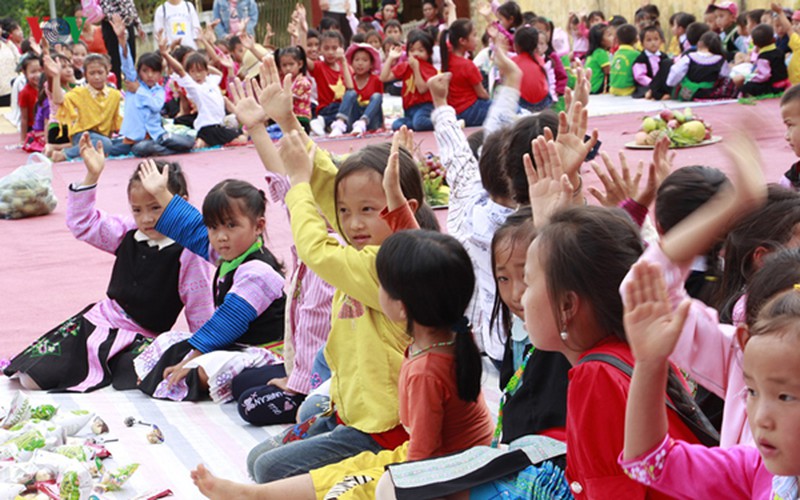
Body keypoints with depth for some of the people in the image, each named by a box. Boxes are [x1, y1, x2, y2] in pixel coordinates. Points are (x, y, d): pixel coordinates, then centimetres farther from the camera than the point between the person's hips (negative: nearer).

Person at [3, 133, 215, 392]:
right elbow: (82, 222, 9)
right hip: (100, 320, 4)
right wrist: (92, 176, -2)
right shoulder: (128, 233, 5)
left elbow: (200, 311, -8)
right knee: (32, 376, -10)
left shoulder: (188, 252, -12)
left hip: (142, 340, -4)